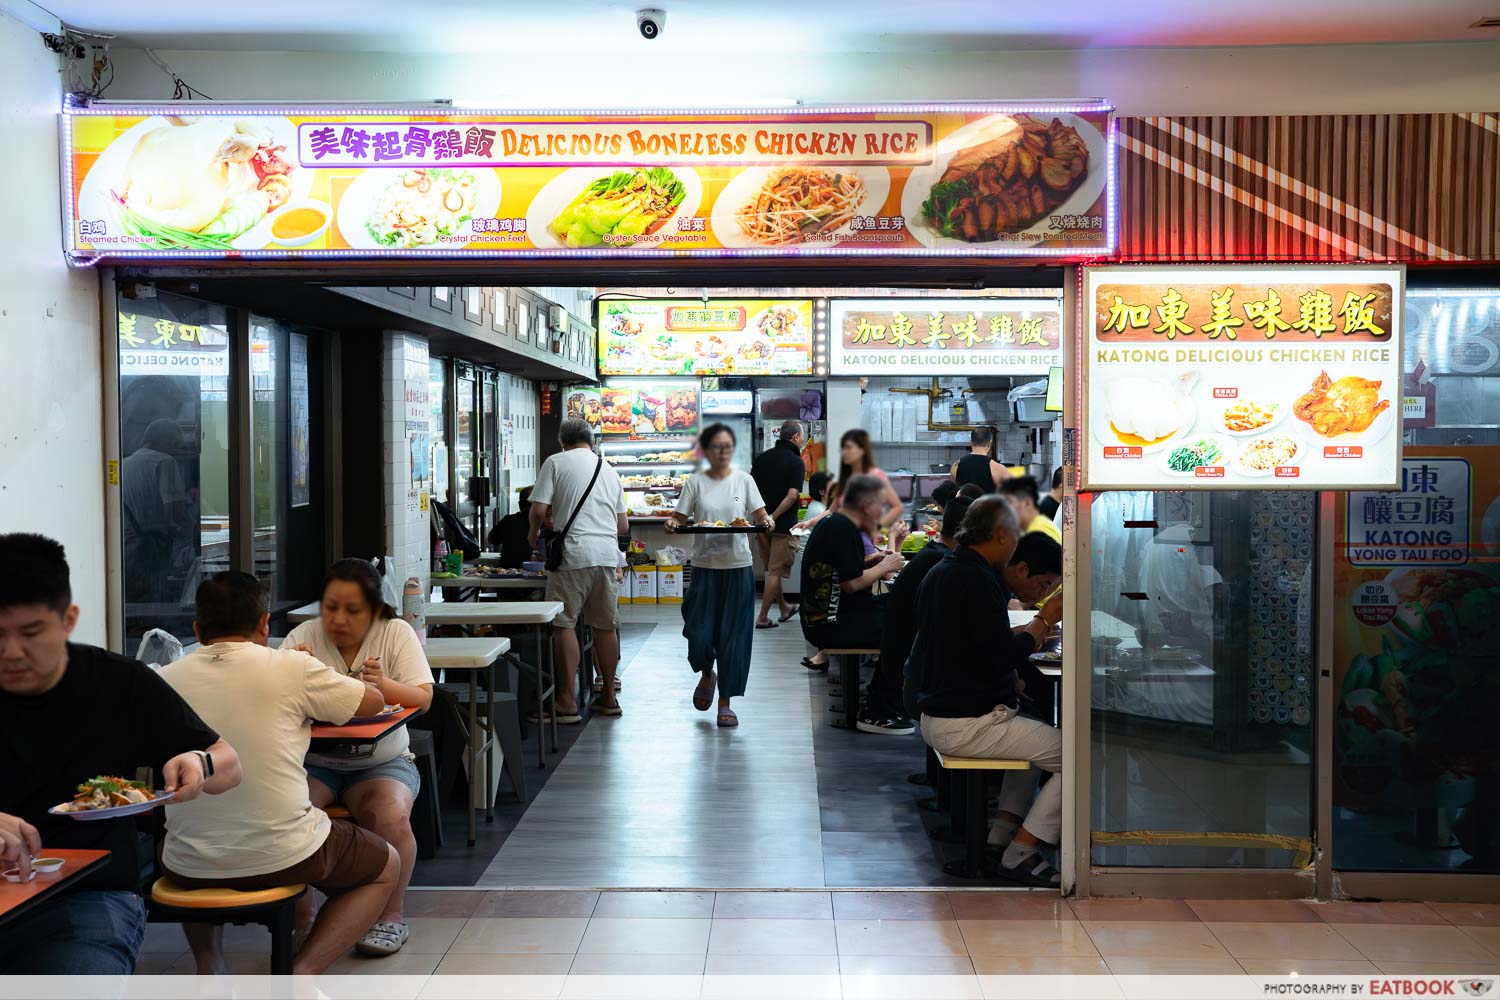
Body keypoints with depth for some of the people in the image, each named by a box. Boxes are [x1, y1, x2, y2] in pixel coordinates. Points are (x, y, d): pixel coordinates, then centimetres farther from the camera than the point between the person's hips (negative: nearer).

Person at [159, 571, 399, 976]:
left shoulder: (164, 680, -1)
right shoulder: (292, 668, -9)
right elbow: (375, 701, 5)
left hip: (190, 868, 4)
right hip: (283, 858, -4)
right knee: (387, 867, 24)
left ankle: (208, 965, 22)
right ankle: (301, 972, 3)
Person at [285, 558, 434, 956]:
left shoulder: (396, 633, -2)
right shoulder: (303, 636, 1)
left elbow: (423, 699, -10)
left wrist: (383, 685, -30)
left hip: (382, 761, -1)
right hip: (313, 761, 1)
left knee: (391, 819, -29)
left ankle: (391, 916, -6)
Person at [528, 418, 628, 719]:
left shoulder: (556, 462, 4)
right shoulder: (609, 470, 21)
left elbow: (539, 509, -4)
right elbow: (624, 526, 22)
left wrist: (534, 534, 15)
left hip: (574, 552, -5)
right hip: (608, 553, 6)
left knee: (564, 624, -3)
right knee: (606, 625, 12)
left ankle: (567, 702, -5)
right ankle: (608, 696, 20)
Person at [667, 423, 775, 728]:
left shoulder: (744, 480, 5)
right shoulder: (696, 482, 3)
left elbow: (760, 514, 2)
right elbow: (680, 517, 2)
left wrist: (767, 521, -19)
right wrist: (672, 525, -20)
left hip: (738, 567, 0)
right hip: (705, 566, 0)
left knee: (734, 635, 1)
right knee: (699, 633, -2)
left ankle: (725, 703, 13)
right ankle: (706, 675, 33)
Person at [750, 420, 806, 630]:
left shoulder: (761, 458, 5)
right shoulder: (796, 462, -12)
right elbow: (792, 495, -22)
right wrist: (773, 517, -16)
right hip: (783, 524, -6)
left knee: (772, 568, 19)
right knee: (776, 571, 2)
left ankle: (784, 608, 34)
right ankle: (762, 617, 3)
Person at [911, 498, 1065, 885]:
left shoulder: (940, 572, 11)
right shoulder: (978, 582, -20)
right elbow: (1001, 660, -21)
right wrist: (1045, 620, -9)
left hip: (935, 717, 11)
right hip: (967, 725, -10)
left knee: (1040, 734, 30)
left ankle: (1001, 831, 22)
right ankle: (1020, 853, -3)